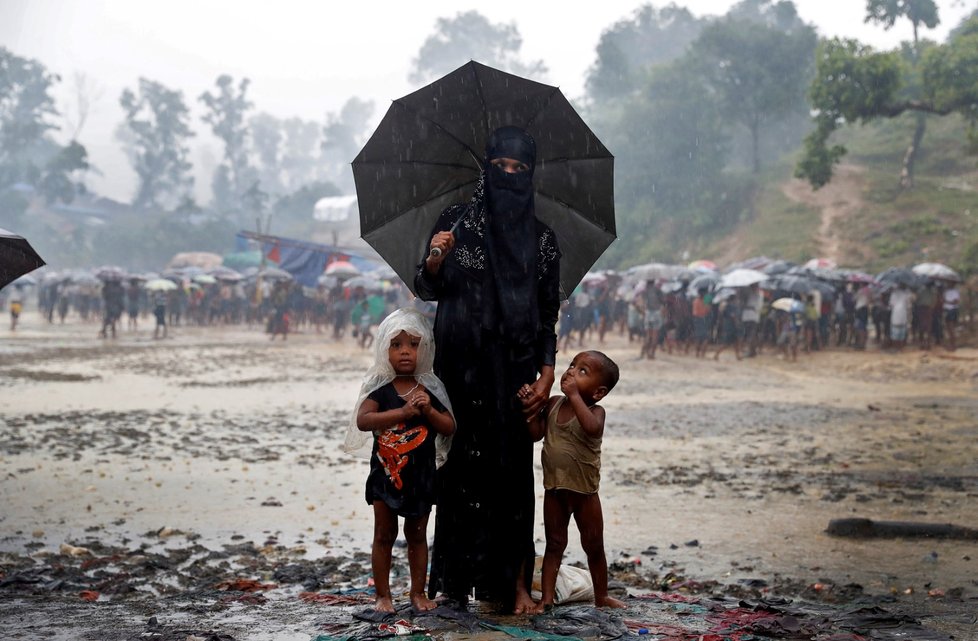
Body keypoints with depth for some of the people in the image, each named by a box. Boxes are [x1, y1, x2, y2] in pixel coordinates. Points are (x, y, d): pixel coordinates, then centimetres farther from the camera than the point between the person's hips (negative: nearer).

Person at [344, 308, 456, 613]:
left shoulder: (430, 389, 0)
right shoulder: (380, 389, -9)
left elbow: (449, 428, -2)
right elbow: (362, 420, -23)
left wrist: (429, 410, -20)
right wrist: (403, 411, -30)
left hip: (421, 475, 2)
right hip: (386, 473, -2)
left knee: (417, 535, 13)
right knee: (384, 535, 7)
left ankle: (418, 592, 22)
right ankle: (383, 594, 15)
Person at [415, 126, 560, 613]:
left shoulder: (543, 239, 7)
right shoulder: (456, 221, 3)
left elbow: (550, 313, 7)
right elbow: (427, 290, 1)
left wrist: (546, 373, -4)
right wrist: (436, 259, -20)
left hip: (514, 369, 1)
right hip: (461, 365, -1)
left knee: (513, 471, -1)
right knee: (461, 467, -1)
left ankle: (515, 581, 5)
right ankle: (457, 578, 9)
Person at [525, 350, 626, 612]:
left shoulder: (595, 411, -14)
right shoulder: (553, 404, 0)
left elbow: (592, 427, -38)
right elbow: (536, 433, -3)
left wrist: (574, 395, -34)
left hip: (584, 491, -3)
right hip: (554, 490, 3)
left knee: (594, 546, 11)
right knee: (554, 544, 9)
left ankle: (601, 596, 26)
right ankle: (546, 598, 11)